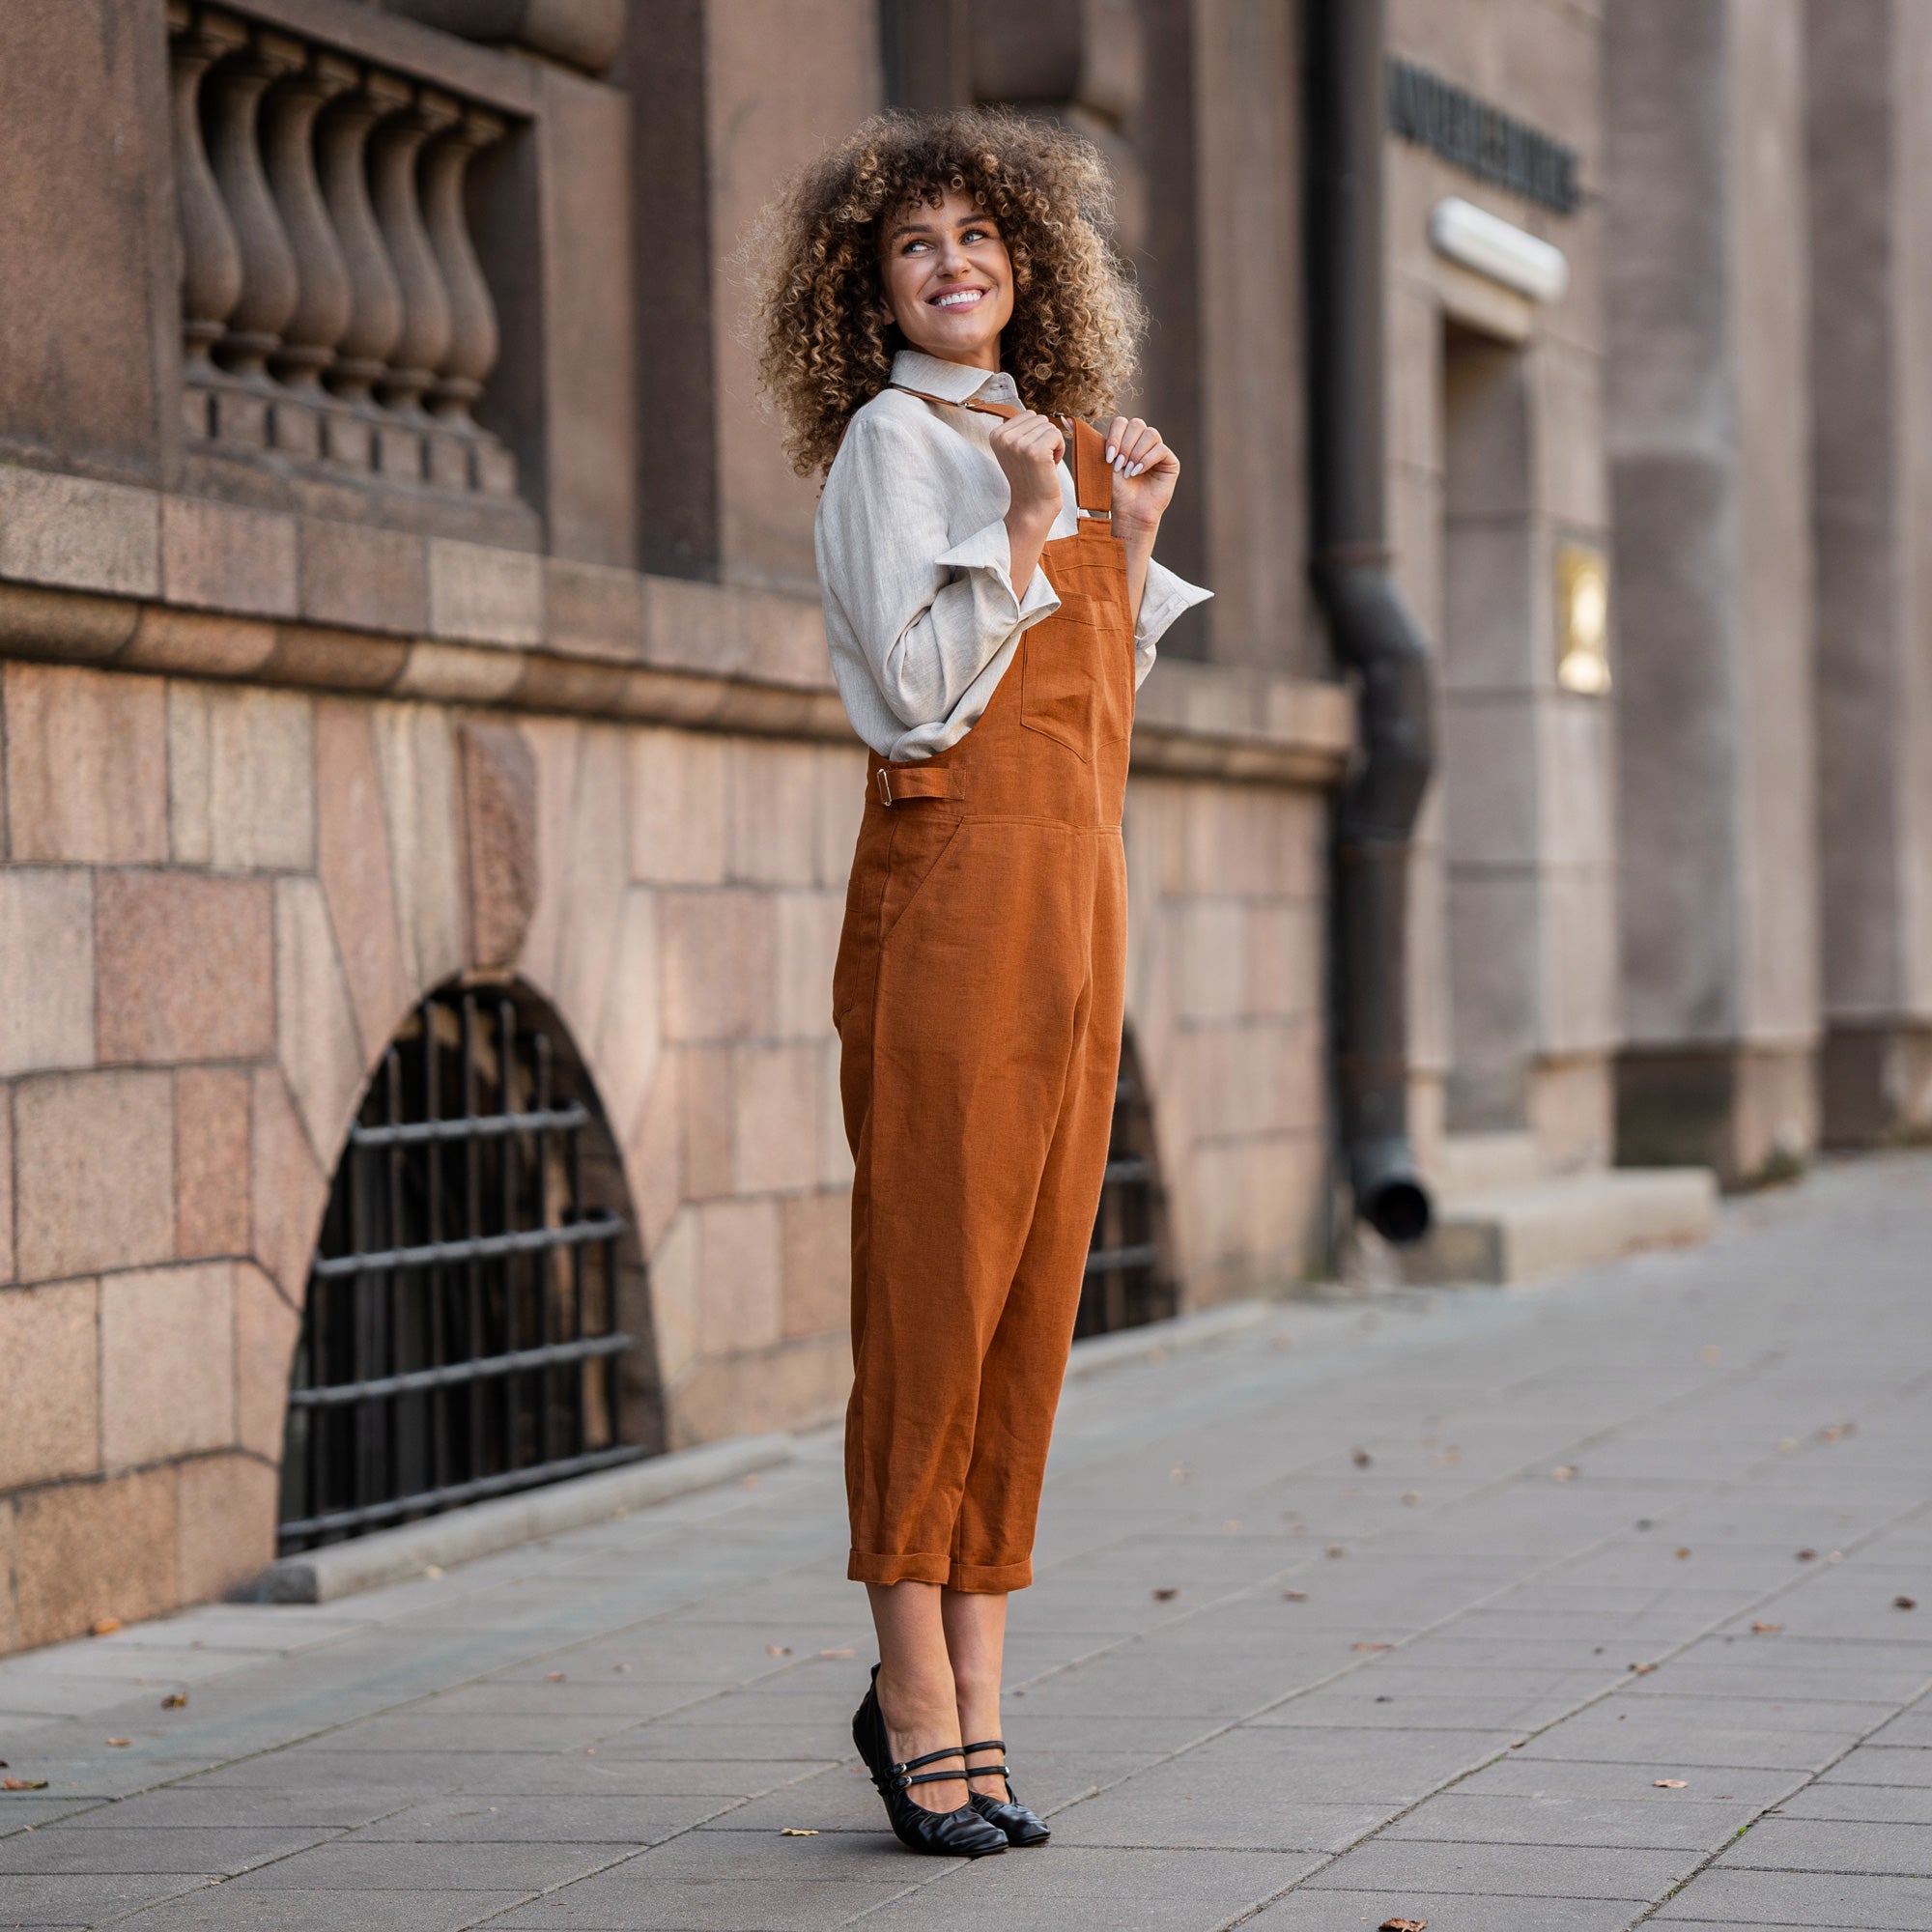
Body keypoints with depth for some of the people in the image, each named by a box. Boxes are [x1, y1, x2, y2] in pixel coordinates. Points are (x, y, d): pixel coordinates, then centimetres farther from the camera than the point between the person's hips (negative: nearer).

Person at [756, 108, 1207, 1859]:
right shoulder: (888, 440, -2)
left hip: (1076, 888, 7)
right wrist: (1029, 522, -11)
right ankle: (917, 1691, 0)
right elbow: (920, 691, -12)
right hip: (951, 877, -7)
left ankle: (970, 1690, 9)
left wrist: (1133, 535, 11)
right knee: (936, 1283, -6)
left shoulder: (1061, 439, 19)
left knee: (1036, 1289, 5)